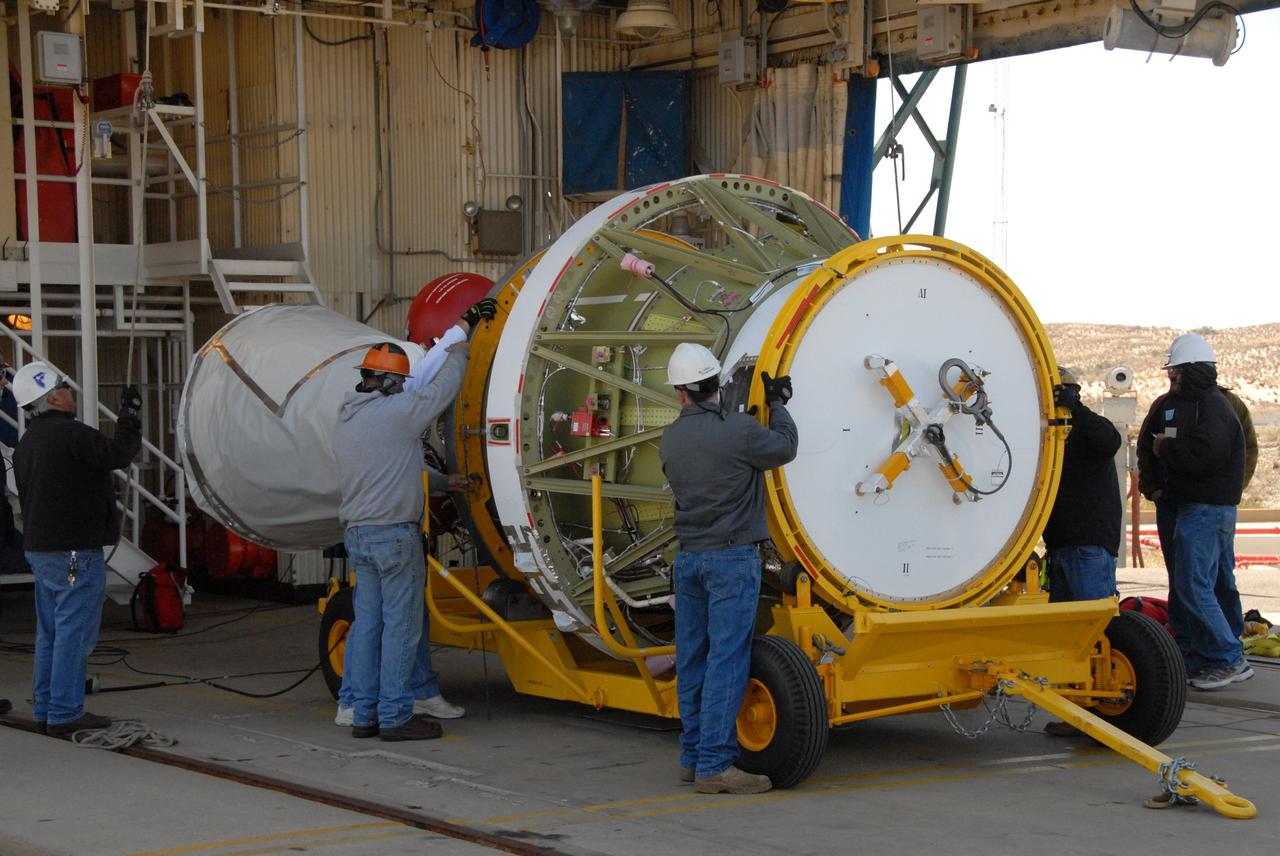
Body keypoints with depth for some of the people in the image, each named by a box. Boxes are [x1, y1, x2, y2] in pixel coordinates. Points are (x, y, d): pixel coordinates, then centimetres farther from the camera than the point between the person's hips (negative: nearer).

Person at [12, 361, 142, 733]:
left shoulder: (26, 443, 15)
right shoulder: (69, 433, -16)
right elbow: (118, 453, -19)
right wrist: (130, 415, -5)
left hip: (40, 549, 10)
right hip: (74, 552, -10)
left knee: (50, 632, 15)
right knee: (73, 633, -5)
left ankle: (45, 708, 19)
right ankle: (65, 712, -4)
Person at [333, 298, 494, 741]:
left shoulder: (345, 422, 13)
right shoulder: (397, 412, -11)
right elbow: (443, 385, -1)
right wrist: (463, 330, 12)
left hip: (356, 534, 8)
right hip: (395, 534, -8)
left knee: (367, 622, 10)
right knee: (401, 625, -3)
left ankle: (363, 713, 12)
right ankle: (395, 716, -2)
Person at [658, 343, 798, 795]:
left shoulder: (670, 439, 3)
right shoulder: (740, 431, -15)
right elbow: (784, 448, 2)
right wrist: (778, 406, 19)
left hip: (688, 559, 6)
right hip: (732, 558, -6)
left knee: (692, 660, 11)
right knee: (727, 660, -6)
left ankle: (693, 756, 18)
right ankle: (715, 766, -8)